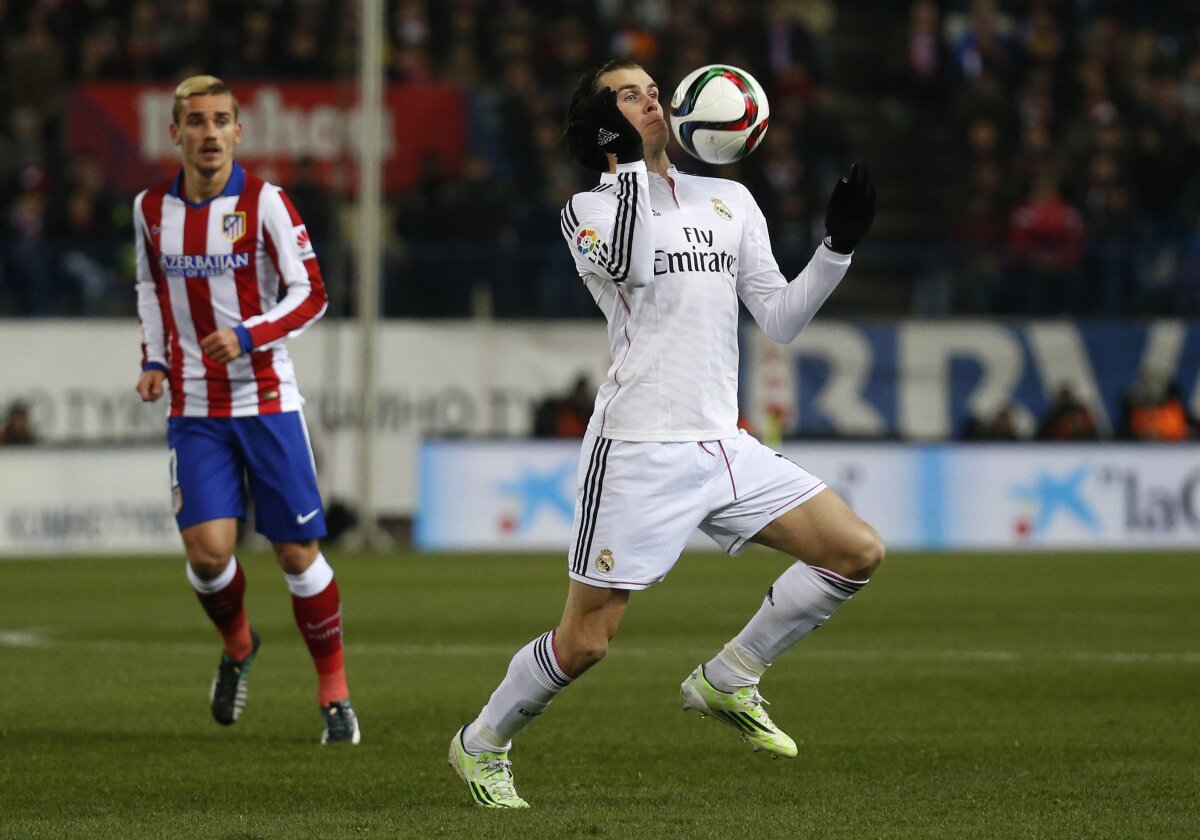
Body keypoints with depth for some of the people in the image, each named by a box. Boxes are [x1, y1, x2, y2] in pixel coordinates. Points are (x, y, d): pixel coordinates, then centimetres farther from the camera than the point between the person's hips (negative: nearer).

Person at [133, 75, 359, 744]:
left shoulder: (263, 202, -8)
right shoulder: (153, 209, 4)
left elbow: (311, 295, -8)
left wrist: (248, 336, -23)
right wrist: (155, 361, 9)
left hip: (268, 401, -2)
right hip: (195, 410, 2)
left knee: (298, 552, -1)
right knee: (209, 551, -12)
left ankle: (335, 692, 15)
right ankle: (237, 645, 21)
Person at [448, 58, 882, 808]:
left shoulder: (730, 202, 15)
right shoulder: (591, 209, -1)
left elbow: (782, 318, 11)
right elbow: (625, 266, -24)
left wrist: (839, 246, 1)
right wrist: (628, 162, -21)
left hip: (721, 446, 6)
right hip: (636, 450, -6)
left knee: (859, 551, -5)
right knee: (585, 641, -5)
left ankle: (728, 682, 7)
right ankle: (482, 745, 21)